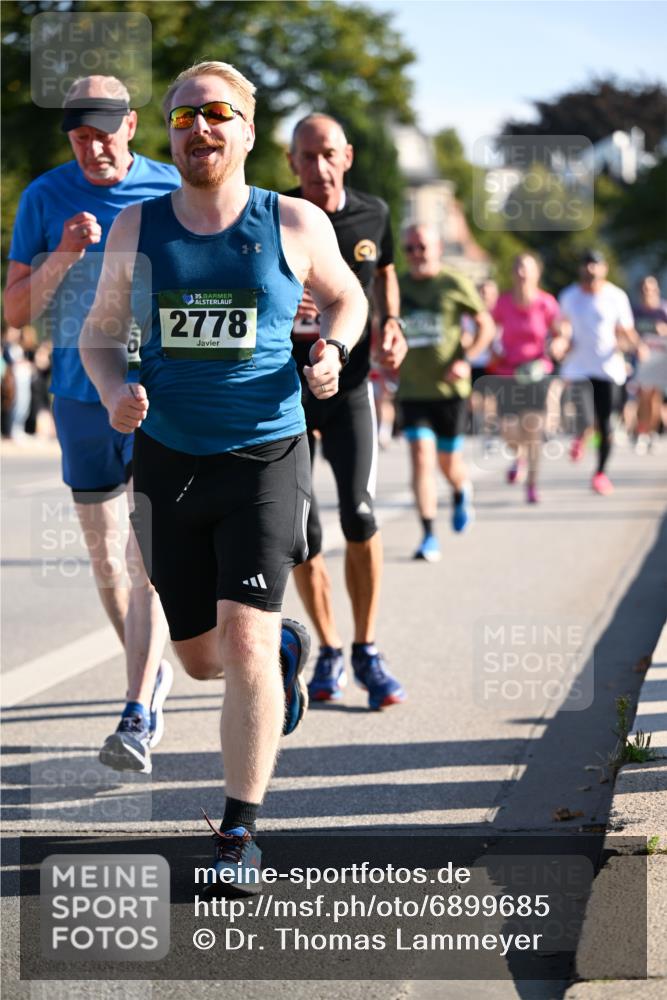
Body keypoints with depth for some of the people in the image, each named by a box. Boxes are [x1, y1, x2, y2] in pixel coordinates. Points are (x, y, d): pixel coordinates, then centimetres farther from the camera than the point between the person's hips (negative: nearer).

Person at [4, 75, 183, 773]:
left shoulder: (171, 191, -1)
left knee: (149, 557, -12)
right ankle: (152, 673, 33)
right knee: (105, 560, 11)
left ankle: (138, 718, -12)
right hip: (82, 398, 2)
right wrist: (64, 256, -17)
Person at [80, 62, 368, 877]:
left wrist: (332, 350, -7)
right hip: (167, 462, 3)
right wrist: (114, 391, -11)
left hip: (265, 458, -3)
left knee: (243, 642, -15)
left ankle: (239, 832, -4)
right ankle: (287, 649, 48)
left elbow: (345, 297, 15)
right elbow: (100, 330, 11)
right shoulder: (137, 229, 2)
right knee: (200, 658, 13)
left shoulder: (295, 226, -2)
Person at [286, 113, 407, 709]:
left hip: (349, 385, 1)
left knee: (359, 515, -15)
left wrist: (390, 324, 3)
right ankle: (328, 651, 21)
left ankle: (367, 653, 0)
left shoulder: (372, 215, 0)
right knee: (300, 535, 1)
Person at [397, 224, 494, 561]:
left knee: (448, 462, 7)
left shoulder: (456, 286, -2)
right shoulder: (398, 287, 7)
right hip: (412, 390, 2)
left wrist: (466, 360, -12)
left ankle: (462, 493, 45)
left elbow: (486, 326, 1)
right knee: (420, 457, -13)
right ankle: (429, 536, -13)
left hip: (449, 387, -2)